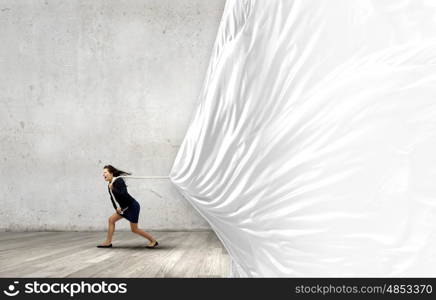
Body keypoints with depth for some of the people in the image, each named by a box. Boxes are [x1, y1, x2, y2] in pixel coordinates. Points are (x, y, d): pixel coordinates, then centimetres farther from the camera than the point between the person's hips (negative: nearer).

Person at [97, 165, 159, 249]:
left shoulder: (119, 181, -20)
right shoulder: (110, 185, 5)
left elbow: (123, 195, -30)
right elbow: (112, 198, 16)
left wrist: (112, 188, -25)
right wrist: (116, 208, 5)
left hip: (133, 206, -9)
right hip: (125, 208, 9)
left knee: (134, 229, -1)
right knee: (111, 219, 4)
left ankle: (153, 241, 11)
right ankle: (108, 242, 11)